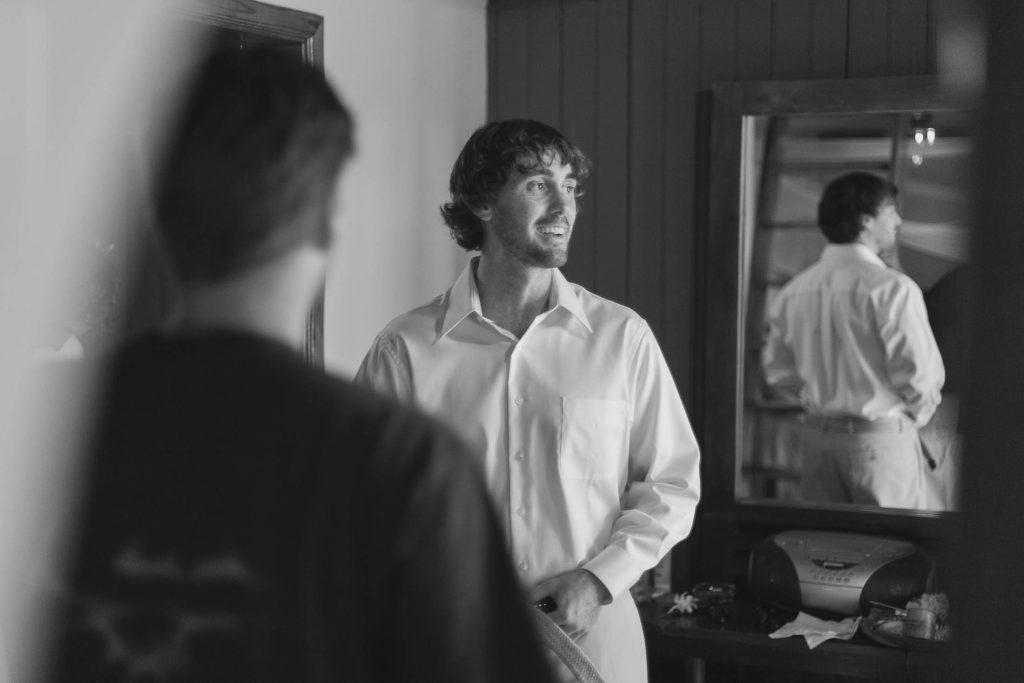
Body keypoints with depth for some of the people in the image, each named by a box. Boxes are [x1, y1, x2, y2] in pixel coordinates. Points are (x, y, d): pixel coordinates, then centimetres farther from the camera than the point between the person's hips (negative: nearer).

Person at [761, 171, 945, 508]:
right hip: (881, 439, -6)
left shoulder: (793, 290, 4)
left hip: (817, 433, 6)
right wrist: (915, 415, 4)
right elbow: (920, 372, -14)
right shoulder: (891, 288, -14)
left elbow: (777, 371, 9)